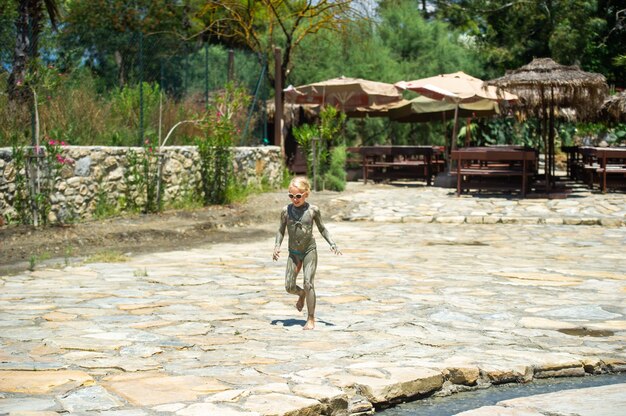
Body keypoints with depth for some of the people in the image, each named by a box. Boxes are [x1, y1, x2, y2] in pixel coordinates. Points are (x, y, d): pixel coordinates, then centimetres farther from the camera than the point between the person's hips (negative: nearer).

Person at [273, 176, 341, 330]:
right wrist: (277, 246, -9)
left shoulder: (313, 210, -7)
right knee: (289, 286, 0)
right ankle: (302, 294, 37)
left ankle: (311, 319, -1)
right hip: (293, 253, 2)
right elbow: (281, 231, 6)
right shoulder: (286, 210, -4)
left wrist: (332, 244, -5)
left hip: (309, 251, -2)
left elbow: (322, 229, 6)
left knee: (308, 284, -11)